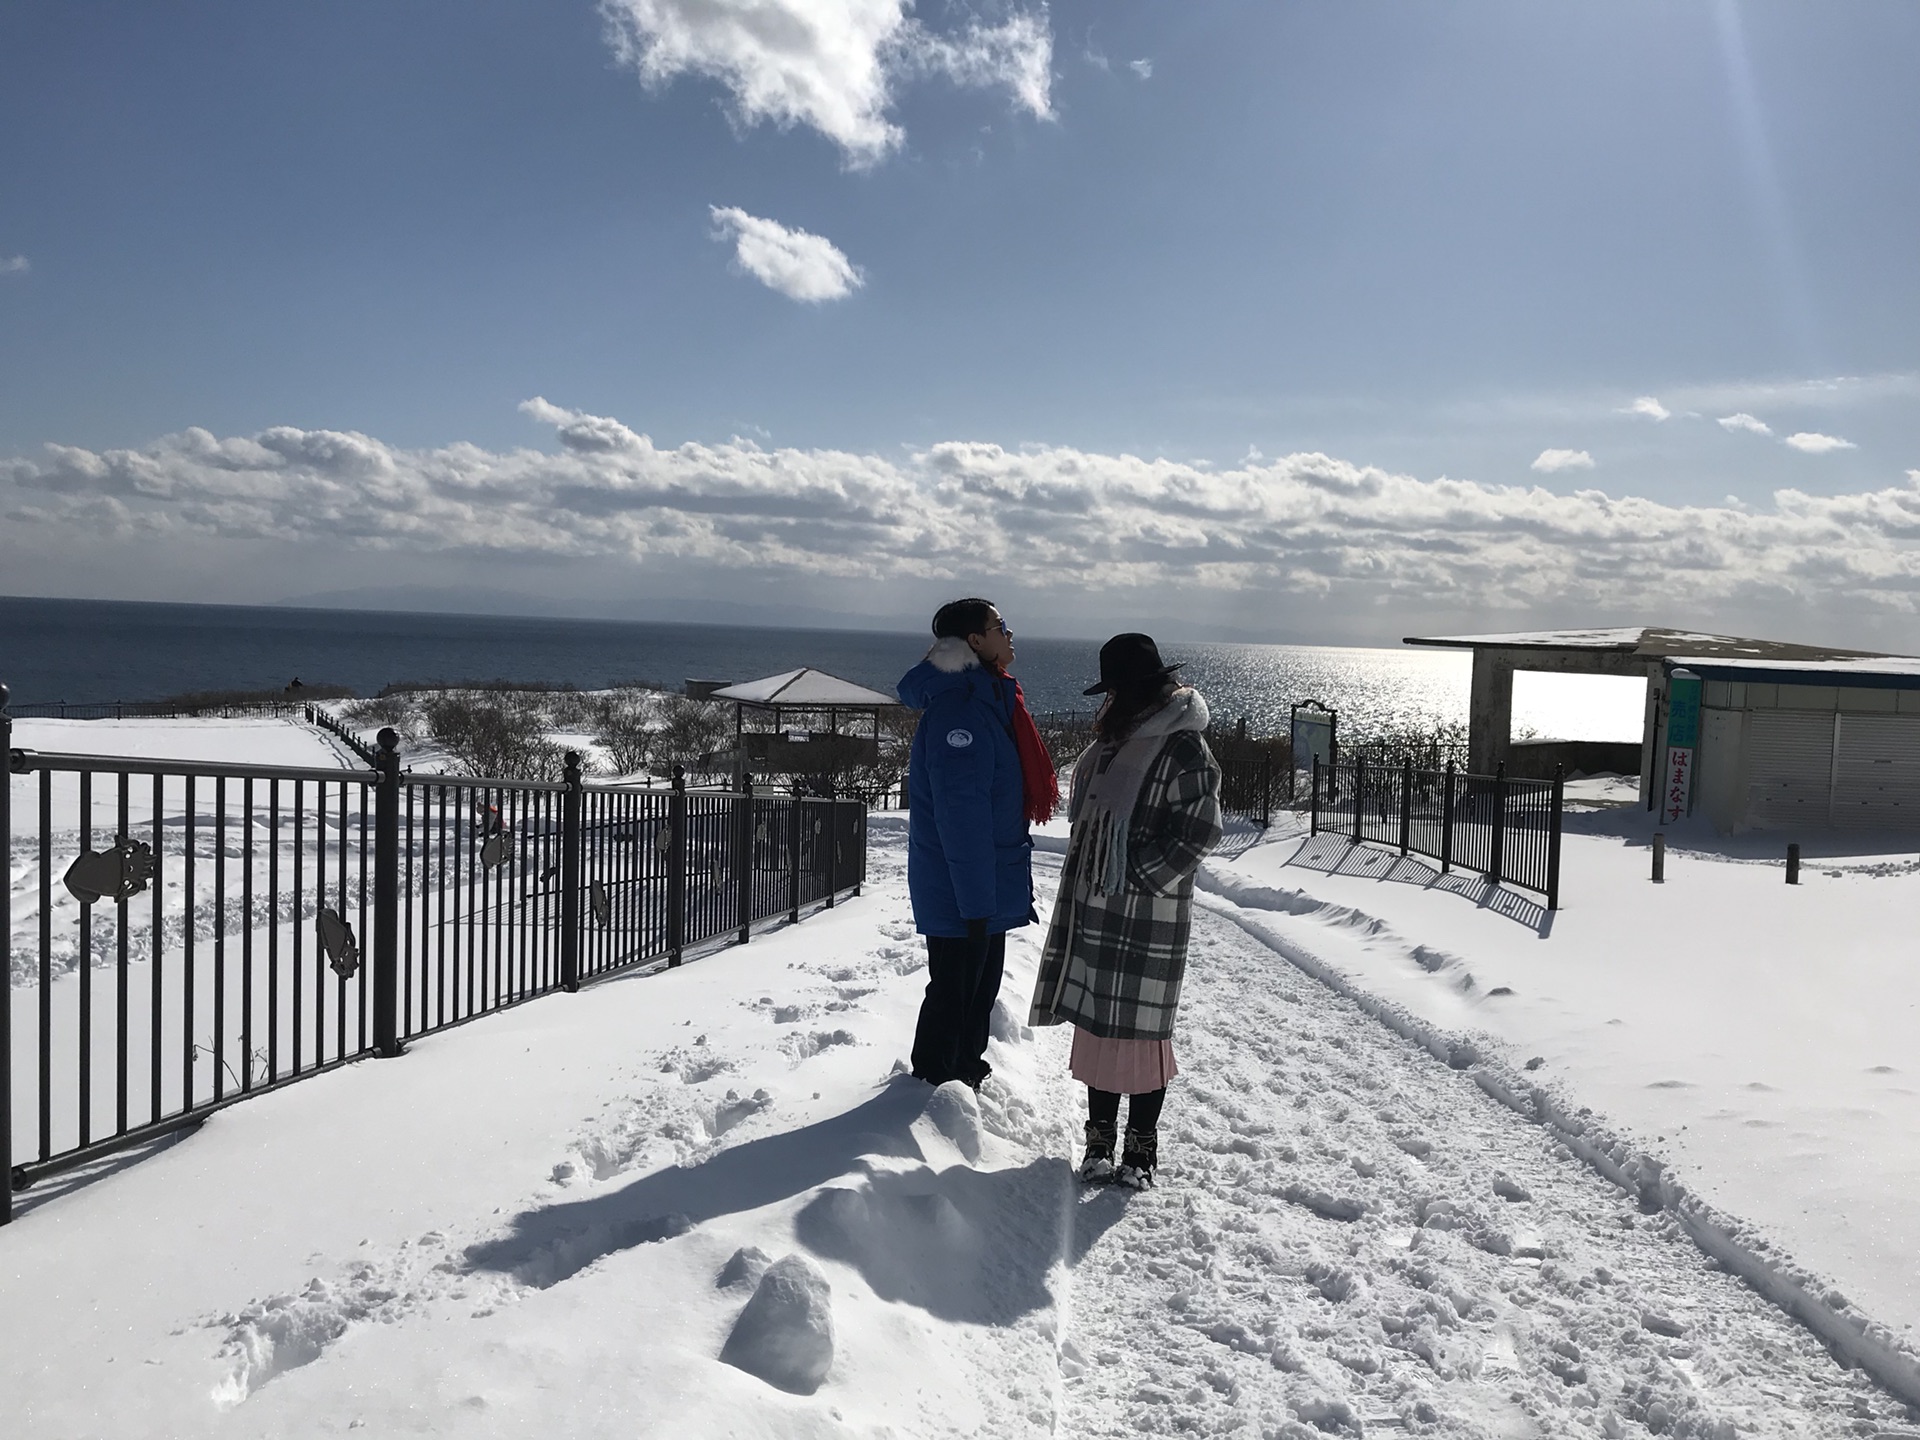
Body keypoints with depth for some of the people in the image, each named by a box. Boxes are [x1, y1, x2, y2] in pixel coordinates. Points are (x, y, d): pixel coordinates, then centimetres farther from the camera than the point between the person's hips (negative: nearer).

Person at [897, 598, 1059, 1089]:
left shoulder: (988, 698, 11)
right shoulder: (959, 707, -23)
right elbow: (961, 815, -26)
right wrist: (976, 902, -25)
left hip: (987, 889, 10)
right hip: (961, 896, -10)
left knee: (981, 985, 22)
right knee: (954, 990, 3)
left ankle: (967, 1069, 38)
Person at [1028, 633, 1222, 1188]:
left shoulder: (1183, 748, -13)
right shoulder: (1116, 740, 14)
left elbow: (1199, 831, -16)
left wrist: (1138, 873, -16)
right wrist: (1086, 876, 14)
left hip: (1148, 917, -8)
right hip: (1096, 909, 8)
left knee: (1139, 1028, 0)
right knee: (1097, 1022, 13)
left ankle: (1141, 1147, 14)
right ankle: (1100, 1139, 25)